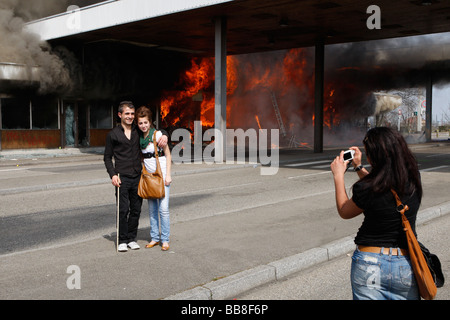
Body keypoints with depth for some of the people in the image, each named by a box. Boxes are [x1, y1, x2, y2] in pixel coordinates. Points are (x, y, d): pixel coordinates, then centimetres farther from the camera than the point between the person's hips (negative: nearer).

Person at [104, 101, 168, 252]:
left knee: (136, 210, 6)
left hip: (137, 177, 3)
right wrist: (113, 175, -7)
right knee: (123, 210, -5)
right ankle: (122, 240, 8)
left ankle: (131, 238, 19)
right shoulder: (113, 135, 3)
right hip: (122, 177, -3)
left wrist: (164, 136, -1)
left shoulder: (138, 131, 10)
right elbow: (107, 157, 6)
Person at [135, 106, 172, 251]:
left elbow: (168, 155, -3)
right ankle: (154, 238, 16)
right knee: (152, 209, 7)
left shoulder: (158, 134, -8)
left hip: (161, 173, -5)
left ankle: (165, 240, 1)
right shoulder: (139, 137, 7)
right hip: (148, 174, 5)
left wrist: (168, 174, -9)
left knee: (163, 208, -8)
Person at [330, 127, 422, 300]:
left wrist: (338, 175, 8)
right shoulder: (413, 180, -5)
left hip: (369, 264, -4)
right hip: (405, 265, 4)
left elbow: (344, 212, 1)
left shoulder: (366, 189, -20)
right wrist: (358, 167, 20)